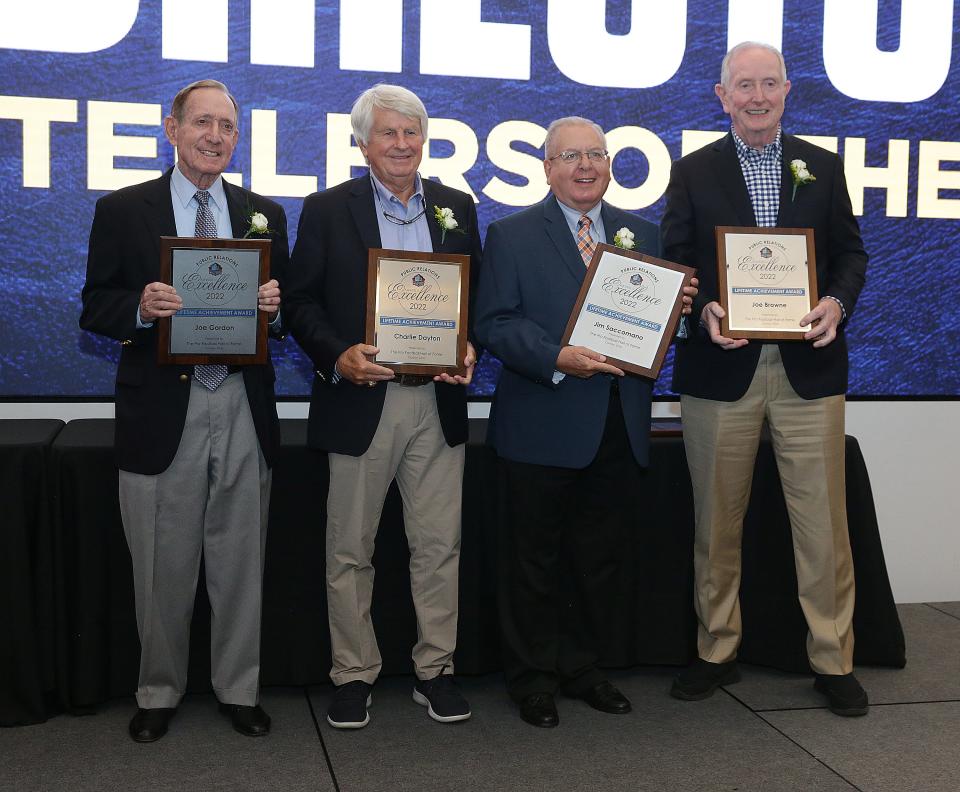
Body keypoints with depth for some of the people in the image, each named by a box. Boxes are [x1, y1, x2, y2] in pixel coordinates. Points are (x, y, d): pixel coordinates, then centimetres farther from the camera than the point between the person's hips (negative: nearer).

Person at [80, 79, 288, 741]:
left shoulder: (265, 214, 10)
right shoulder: (122, 210, 3)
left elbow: (286, 309, 11)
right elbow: (95, 310, 1)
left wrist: (275, 306, -11)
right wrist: (141, 308, -19)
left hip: (243, 410, 2)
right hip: (162, 410, -2)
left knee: (241, 562, 10)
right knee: (163, 569, 8)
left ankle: (239, 689, 25)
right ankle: (160, 693, 26)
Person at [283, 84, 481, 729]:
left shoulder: (458, 208, 11)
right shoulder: (327, 210, 3)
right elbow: (300, 302, 0)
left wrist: (469, 349, -6)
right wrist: (337, 355, -16)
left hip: (438, 402, 2)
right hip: (359, 401, -2)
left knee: (440, 545, 7)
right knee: (350, 550, 6)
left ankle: (435, 669, 21)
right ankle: (354, 675, 20)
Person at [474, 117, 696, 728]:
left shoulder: (642, 235, 12)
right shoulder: (513, 236, -1)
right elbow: (496, 323, -9)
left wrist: (679, 303, -8)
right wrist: (558, 358, -22)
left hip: (619, 425, 4)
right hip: (543, 427, -4)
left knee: (598, 559, 14)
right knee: (535, 559, 6)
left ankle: (581, 669, 29)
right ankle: (533, 679, 21)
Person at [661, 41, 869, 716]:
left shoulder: (824, 167, 10)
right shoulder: (693, 173, 6)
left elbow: (850, 252, 11)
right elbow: (674, 265, 4)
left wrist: (837, 302, -9)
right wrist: (704, 310, -15)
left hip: (808, 365, 1)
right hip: (722, 367, 0)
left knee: (824, 522, 3)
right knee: (718, 522, 9)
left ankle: (834, 660, 17)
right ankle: (717, 652, 23)